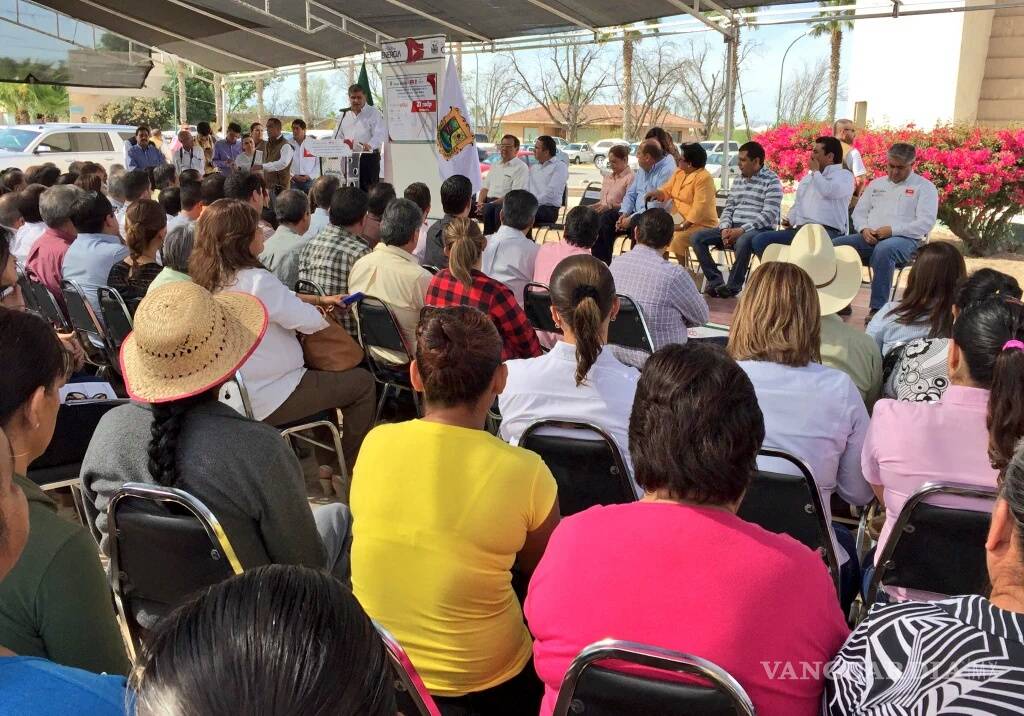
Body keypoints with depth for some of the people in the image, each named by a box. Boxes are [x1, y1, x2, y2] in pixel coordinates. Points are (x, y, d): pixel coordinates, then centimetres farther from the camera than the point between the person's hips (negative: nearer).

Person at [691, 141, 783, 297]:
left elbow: (769, 215, -13)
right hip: (733, 228, 7)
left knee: (743, 242, -41)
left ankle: (733, 286, -24)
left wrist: (741, 230, -21)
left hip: (759, 230, -7)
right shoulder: (738, 180, 19)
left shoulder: (772, 181, -3)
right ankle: (716, 281, -14)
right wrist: (725, 229, -4)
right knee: (697, 238, -10)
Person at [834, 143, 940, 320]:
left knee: (883, 249, -41)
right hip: (870, 237, 5)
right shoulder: (876, 184, 23)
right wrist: (864, 229, -3)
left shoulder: (924, 187, 7)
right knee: (836, 245, -23)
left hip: (905, 239, -5)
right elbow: (859, 212, 21)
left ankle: (878, 309, -38)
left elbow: (925, 223, -5)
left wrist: (892, 230, -16)